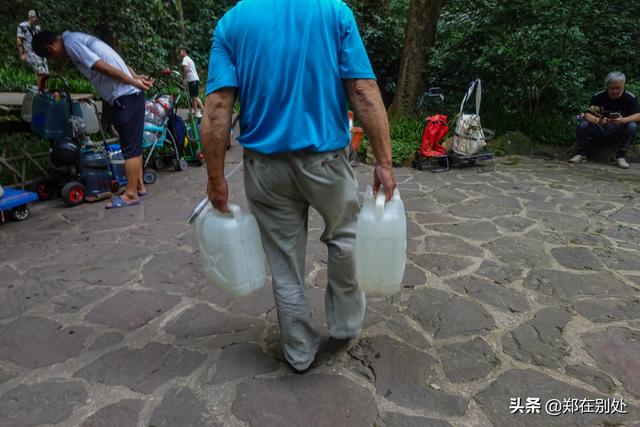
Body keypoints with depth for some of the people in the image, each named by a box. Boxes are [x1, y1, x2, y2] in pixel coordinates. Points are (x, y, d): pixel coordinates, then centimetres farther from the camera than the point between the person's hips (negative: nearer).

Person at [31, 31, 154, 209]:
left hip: (126, 97, -10)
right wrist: (137, 77, 7)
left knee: (130, 147, -6)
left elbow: (103, 67, -15)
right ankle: (139, 186, 21)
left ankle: (131, 194, -1)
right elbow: (118, 64, 17)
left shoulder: (70, 42, -7)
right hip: (130, 96, 10)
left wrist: (134, 82, -9)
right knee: (133, 145, 13)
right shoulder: (79, 39, 22)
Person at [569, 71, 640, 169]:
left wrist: (623, 120, -39)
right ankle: (581, 154, -9)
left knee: (632, 126, -29)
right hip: (600, 131, 0)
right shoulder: (598, 97, -7)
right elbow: (587, 114, -16)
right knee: (583, 125, -25)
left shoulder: (630, 97, -7)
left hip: (619, 132, 0)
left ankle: (621, 156, -17)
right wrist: (597, 120, -40)